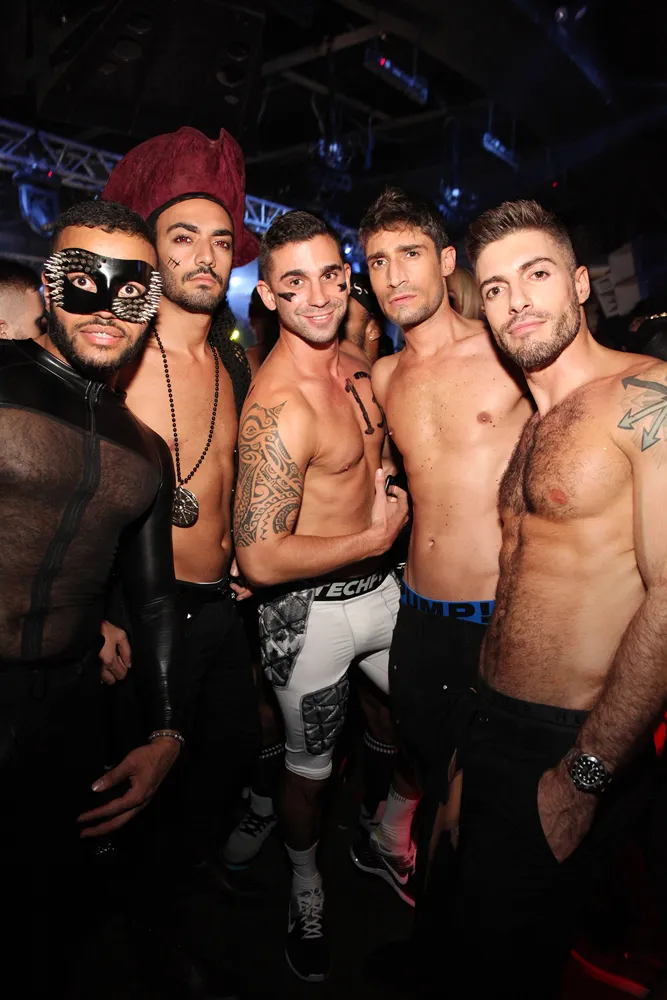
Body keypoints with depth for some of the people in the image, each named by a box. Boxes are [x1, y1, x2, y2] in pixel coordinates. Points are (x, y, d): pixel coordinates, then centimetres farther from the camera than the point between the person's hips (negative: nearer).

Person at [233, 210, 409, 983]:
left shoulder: (356, 369, 2)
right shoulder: (276, 406, -26)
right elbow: (261, 558, -30)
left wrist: (384, 486, -1)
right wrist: (377, 536, -18)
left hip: (379, 590, 8)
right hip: (311, 611, -7)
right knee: (310, 766, 15)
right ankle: (306, 889, 45)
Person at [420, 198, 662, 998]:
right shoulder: (531, 424, 12)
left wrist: (583, 774, -19)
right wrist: (473, 743, 13)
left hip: (572, 751, -7)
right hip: (491, 729, 7)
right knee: (455, 926, 23)